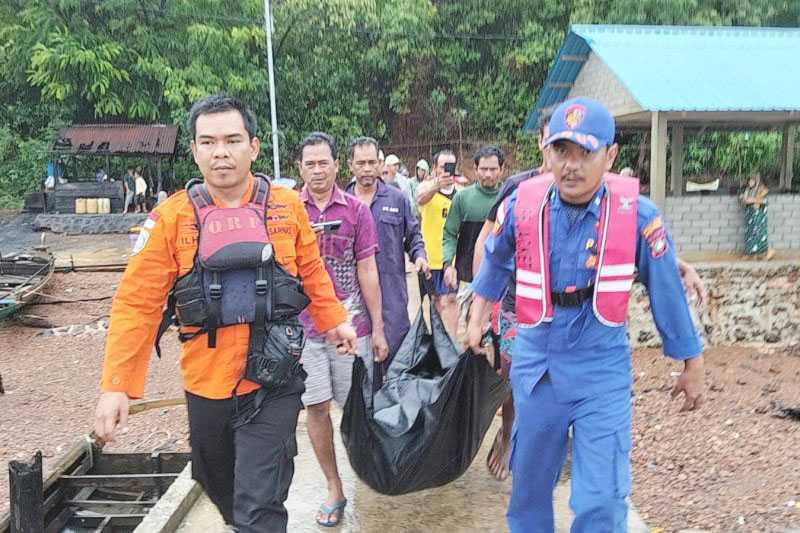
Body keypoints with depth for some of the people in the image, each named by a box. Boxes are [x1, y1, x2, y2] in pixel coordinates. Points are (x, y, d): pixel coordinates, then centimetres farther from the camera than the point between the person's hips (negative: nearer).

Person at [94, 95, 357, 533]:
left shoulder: (288, 206, -4)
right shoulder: (171, 217, -7)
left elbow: (312, 273, 11)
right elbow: (137, 303, -7)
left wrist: (335, 320, 13)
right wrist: (116, 385, -11)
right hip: (206, 385, 2)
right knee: (219, 486, 23)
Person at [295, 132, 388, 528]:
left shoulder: (356, 209, 1)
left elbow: (366, 270, 2)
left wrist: (378, 328, 2)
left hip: (350, 323, -1)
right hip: (303, 324, 1)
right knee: (316, 406, 4)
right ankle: (334, 489, 20)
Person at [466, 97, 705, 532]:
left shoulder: (636, 214, -15)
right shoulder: (522, 204, -10)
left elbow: (666, 290, -4)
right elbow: (495, 260, 11)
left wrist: (692, 366, 5)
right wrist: (477, 317, 20)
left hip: (602, 371, -2)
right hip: (535, 364, 3)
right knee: (529, 481, 19)